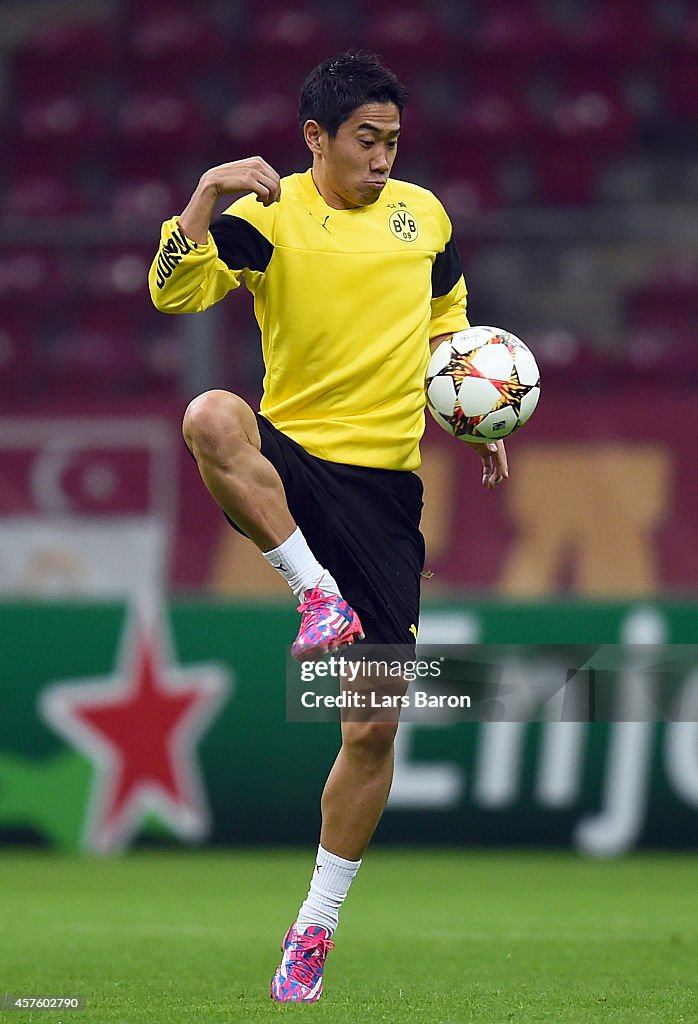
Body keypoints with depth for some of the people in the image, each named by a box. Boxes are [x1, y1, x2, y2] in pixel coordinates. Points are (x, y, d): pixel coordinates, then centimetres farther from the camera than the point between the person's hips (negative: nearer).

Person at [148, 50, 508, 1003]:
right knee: (211, 416, -40)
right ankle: (317, 593, -29)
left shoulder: (424, 215, 8)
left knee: (374, 725, 1)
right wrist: (207, 194, -31)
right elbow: (173, 292, -18)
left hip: (384, 485, 3)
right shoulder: (268, 216, -5)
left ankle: (316, 926, 16)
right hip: (290, 460, -3)